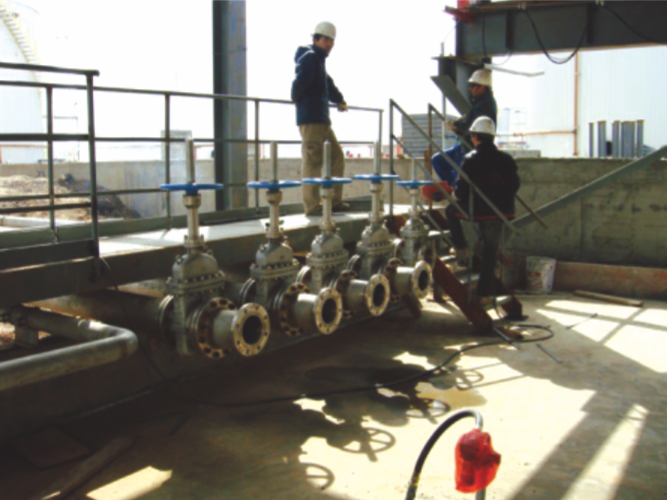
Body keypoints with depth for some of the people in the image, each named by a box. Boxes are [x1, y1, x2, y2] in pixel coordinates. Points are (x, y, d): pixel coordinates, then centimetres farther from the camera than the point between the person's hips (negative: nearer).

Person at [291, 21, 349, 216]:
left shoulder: (319, 60, 22)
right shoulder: (310, 58, -8)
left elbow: (328, 84, 36)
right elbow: (300, 82, -19)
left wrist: (339, 100, 35)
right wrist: (298, 100, -5)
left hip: (322, 118, 10)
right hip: (310, 119, -10)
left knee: (337, 157, 12)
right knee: (313, 161, -10)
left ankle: (335, 201, 16)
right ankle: (312, 206, -8)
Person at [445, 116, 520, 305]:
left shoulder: (471, 159, -9)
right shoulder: (507, 159, 5)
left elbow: (462, 190, -12)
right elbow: (515, 185, 11)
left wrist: (456, 195, 9)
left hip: (479, 211, -4)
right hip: (501, 212, 4)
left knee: (451, 210, 25)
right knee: (490, 252, 14)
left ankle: (462, 250, 17)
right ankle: (485, 293, 17)